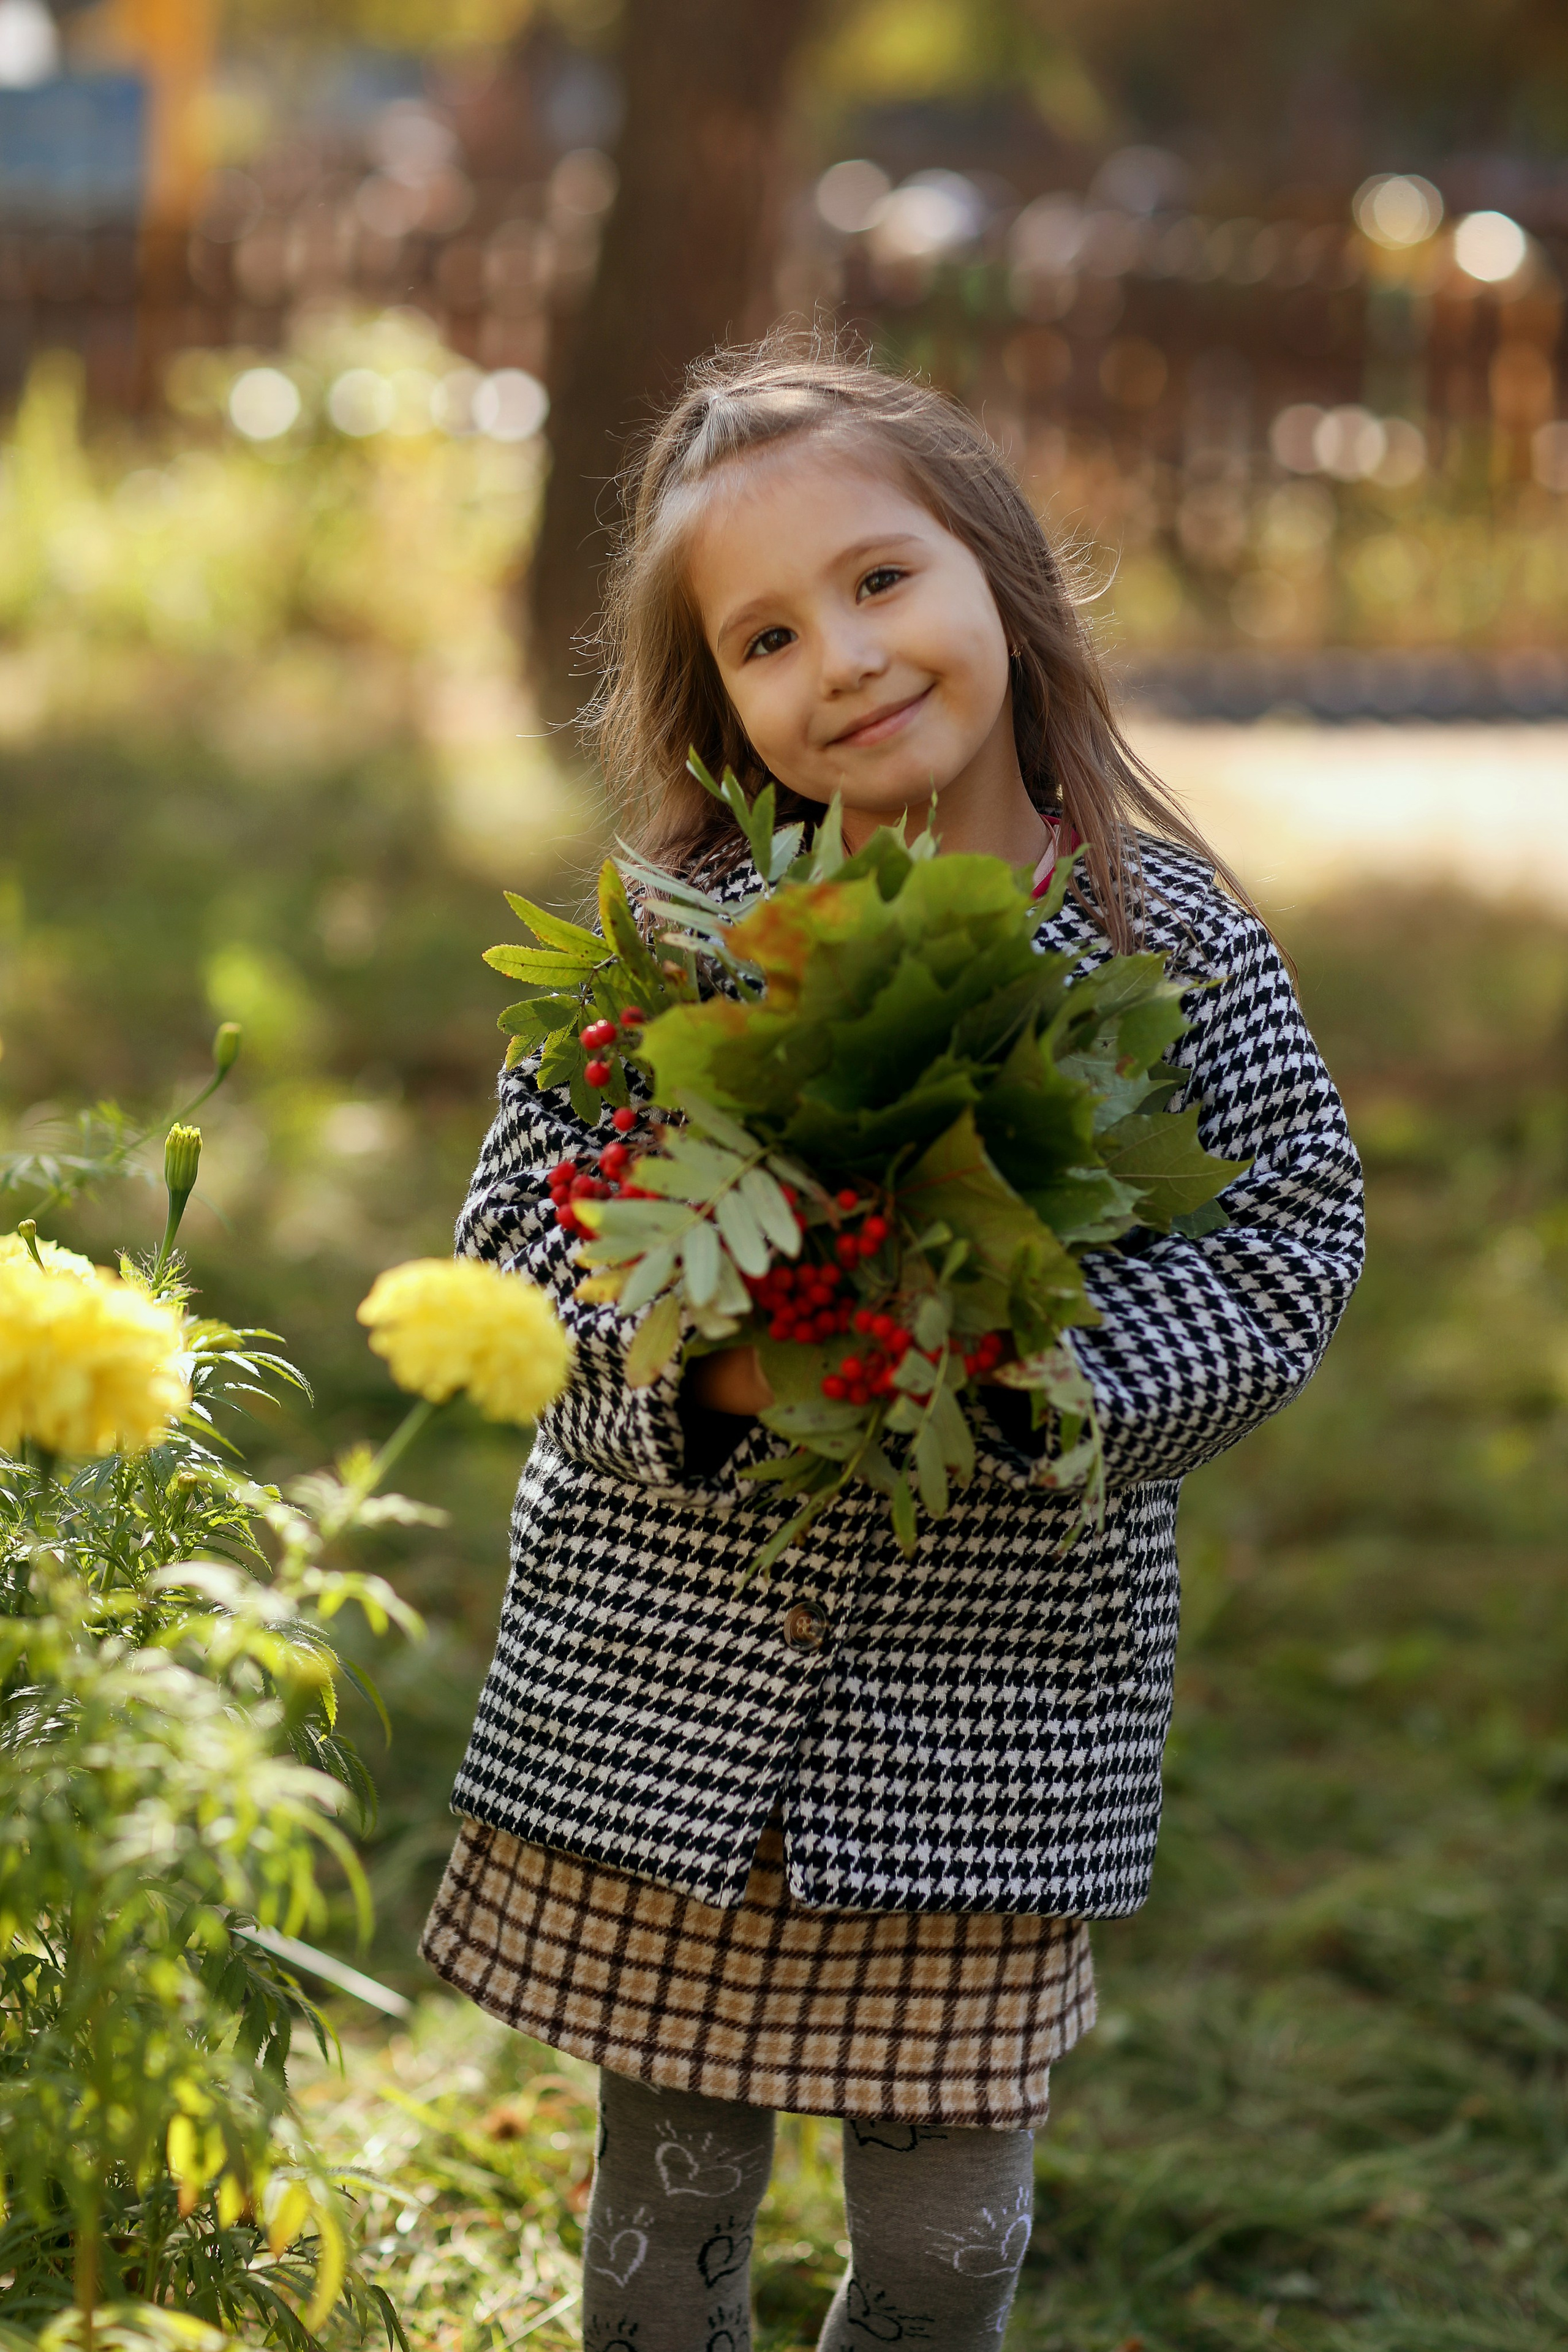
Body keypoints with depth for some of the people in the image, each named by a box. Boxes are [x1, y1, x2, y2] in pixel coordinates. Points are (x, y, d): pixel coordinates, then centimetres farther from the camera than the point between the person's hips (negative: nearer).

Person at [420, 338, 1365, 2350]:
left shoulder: (1166, 933, -5)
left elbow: (1293, 1236, -6)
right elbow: (521, 1207, -2)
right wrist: (699, 1363, -21)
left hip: (996, 1696, 0)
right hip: (658, 1684, 1)